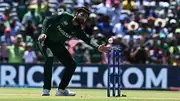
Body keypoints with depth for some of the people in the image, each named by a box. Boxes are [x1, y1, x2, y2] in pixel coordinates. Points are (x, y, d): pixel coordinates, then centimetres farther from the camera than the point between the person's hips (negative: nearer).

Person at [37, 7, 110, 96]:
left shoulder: (77, 30, -6)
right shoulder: (65, 17, -17)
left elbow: (87, 39, -21)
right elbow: (48, 20, -14)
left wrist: (97, 47, -40)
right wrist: (43, 32, -29)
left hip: (58, 45, 6)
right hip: (46, 40, -6)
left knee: (72, 65, 0)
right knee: (49, 57, -33)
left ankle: (61, 90, 14)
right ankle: (46, 90, -32)